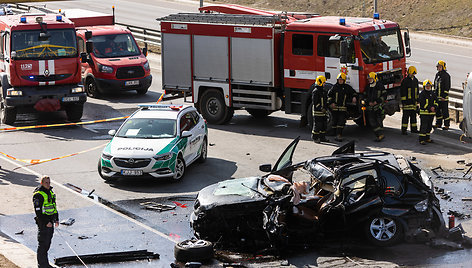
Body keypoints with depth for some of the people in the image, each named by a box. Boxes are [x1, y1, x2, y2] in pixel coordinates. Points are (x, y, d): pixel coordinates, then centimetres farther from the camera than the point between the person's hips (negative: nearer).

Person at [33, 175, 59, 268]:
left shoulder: (50, 192, 12)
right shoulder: (38, 195, -15)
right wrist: (46, 222, -20)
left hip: (50, 223, 9)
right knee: (43, 244, -4)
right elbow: (38, 211, -18)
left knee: (47, 244, 14)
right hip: (43, 223, -9)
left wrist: (56, 220, 14)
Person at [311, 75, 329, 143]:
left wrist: (325, 108, 17)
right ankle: (315, 138, 1)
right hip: (317, 112, -9)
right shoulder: (316, 91, -13)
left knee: (324, 125, 11)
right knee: (317, 125, -5)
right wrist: (321, 108, -23)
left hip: (323, 112, 9)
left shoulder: (322, 90, 16)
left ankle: (322, 137, 18)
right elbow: (314, 102, -19)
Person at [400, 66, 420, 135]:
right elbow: (402, 91, -11)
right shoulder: (405, 81, -10)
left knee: (413, 115, 12)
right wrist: (403, 101, -13)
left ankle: (413, 129, 21)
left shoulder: (415, 80, 11)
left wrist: (417, 99, 18)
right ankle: (404, 130, 0)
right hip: (407, 101, -6)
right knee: (405, 116, -4)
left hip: (414, 101, 7)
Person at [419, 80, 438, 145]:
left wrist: (434, 107, -9)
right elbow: (422, 104, -15)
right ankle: (421, 139, -8)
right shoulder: (422, 94, -8)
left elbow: (436, 102, 12)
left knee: (429, 126, 14)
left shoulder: (433, 94, 12)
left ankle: (427, 138, 26)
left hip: (431, 113, 7)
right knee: (423, 126, -9)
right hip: (424, 112, -7)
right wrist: (430, 108, -19)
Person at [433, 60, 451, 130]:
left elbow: (447, 87, -15)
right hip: (437, 96, 8)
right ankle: (438, 123, 22)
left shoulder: (446, 75, -12)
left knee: (445, 111, -4)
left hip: (443, 97, -8)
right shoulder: (437, 74, 13)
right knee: (437, 110, 13)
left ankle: (447, 125, 2)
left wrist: (444, 96, -18)